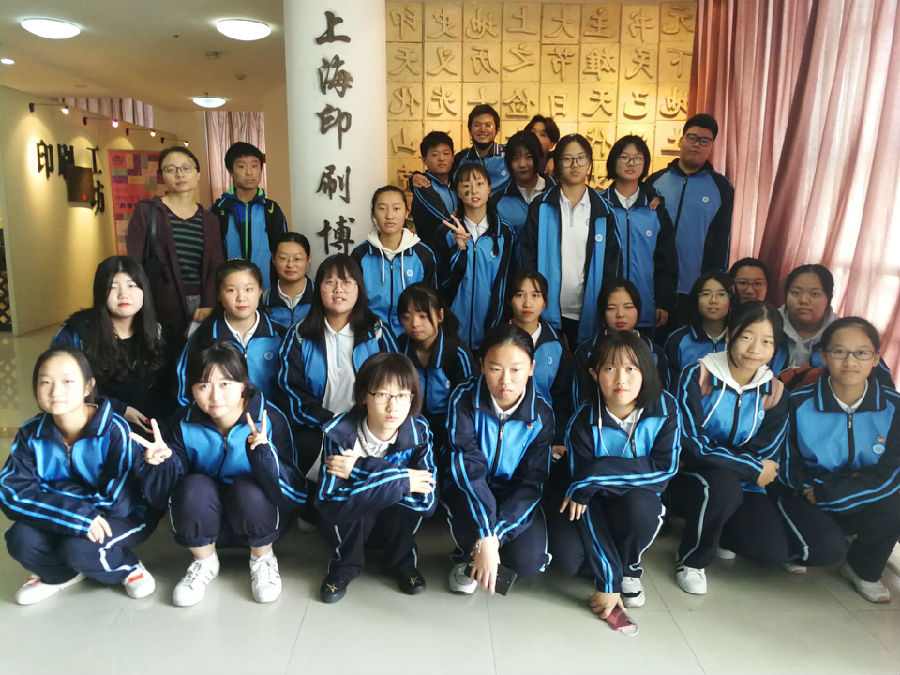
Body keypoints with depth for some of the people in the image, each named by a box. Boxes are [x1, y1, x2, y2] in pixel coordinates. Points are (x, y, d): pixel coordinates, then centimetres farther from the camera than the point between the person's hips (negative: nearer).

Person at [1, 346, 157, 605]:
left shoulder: (114, 430, -25)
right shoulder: (31, 434, -11)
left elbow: (118, 501, -28)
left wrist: (51, 494, -21)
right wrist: (78, 515, -35)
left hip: (122, 518, -5)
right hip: (66, 522, 5)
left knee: (79, 547, -32)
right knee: (21, 540, -21)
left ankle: (127, 568, 3)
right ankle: (61, 573, 14)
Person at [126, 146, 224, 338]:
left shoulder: (209, 220, 13)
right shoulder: (147, 212, 4)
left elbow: (216, 268, 6)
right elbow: (133, 264, 0)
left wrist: (209, 306, -10)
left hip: (200, 309, 3)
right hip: (161, 308, -3)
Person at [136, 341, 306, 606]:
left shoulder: (271, 420, -20)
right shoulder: (183, 424, -11)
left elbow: (295, 494, -27)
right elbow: (162, 497, -10)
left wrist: (263, 453, -43)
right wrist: (161, 463, -31)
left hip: (258, 520, -2)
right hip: (202, 522, 2)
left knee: (248, 488, -32)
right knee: (194, 487, -28)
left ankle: (263, 558, -1)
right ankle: (204, 562, 1)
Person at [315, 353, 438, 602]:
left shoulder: (419, 433, -19)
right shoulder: (339, 434, -25)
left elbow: (427, 500, -30)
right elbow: (329, 501, -35)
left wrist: (362, 469, -34)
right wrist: (400, 480, -36)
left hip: (396, 525, 2)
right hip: (348, 524, -1)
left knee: (416, 495, -29)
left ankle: (401, 562, -1)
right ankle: (345, 565, -4)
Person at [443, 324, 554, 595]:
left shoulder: (541, 414, -16)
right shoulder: (464, 399, -22)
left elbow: (531, 482, -17)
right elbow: (468, 467, -30)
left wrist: (493, 536, -30)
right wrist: (485, 537, -38)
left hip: (514, 495, 1)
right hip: (468, 491, -1)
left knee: (527, 562, -23)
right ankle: (466, 555, 2)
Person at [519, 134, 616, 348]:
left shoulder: (602, 210, 6)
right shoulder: (541, 207, 2)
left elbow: (610, 262, 8)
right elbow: (527, 257, 1)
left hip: (587, 313, 1)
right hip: (550, 312, -1)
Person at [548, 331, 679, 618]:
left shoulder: (665, 409, -17)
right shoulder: (584, 422, -20)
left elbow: (665, 468, -21)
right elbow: (582, 483, -22)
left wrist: (600, 472, -31)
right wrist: (608, 583, -25)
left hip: (640, 499, 1)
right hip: (596, 504, 0)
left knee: (638, 505, -35)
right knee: (567, 559, -27)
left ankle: (629, 568, -1)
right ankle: (608, 571, 10)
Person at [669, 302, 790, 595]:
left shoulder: (774, 392, -2)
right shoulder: (697, 376, -14)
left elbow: (768, 458, -5)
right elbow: (692, 443, -19)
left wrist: (722, 457, -16)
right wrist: (753, 468, -15)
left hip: (743, 486, 4)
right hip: (690, 478, -4)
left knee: (775, 551, -18)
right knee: (724, 485, -38)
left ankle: (717, 530, 17)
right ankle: (690, 560, -9)